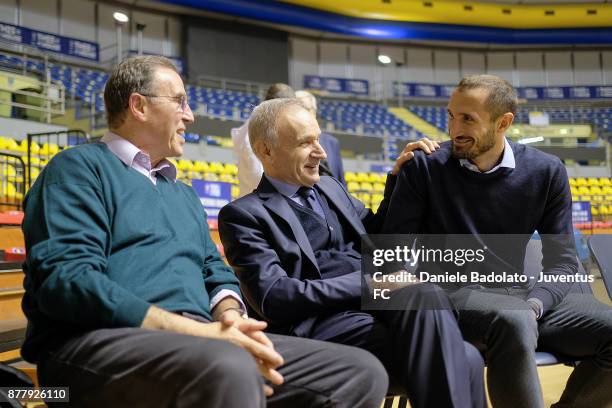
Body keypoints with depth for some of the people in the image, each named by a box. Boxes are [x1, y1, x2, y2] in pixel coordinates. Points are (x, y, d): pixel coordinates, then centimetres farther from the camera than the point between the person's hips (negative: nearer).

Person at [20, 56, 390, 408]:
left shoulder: (184, 194, 25)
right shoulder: (79, 169, 2)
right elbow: (65, 276, -13)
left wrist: (230, 316, -5)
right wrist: (197, 330, -19)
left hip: (197, 340, 7)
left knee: (361, 370, -8)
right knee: (229, 369, -40)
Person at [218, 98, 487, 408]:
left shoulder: (330, 187, 23)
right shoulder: (244, 214, 0)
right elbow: (273, 298, -12)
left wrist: (398, 175, 18)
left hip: (382, 299, 6)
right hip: (324, 319, -6)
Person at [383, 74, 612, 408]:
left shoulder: (546, 172, 2)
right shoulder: (424, 166, -7)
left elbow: (561, 258, 4)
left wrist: (533, 306, -18)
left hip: (516, 293, 5)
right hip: (451, 292, -4)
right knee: (514, 323, -37)